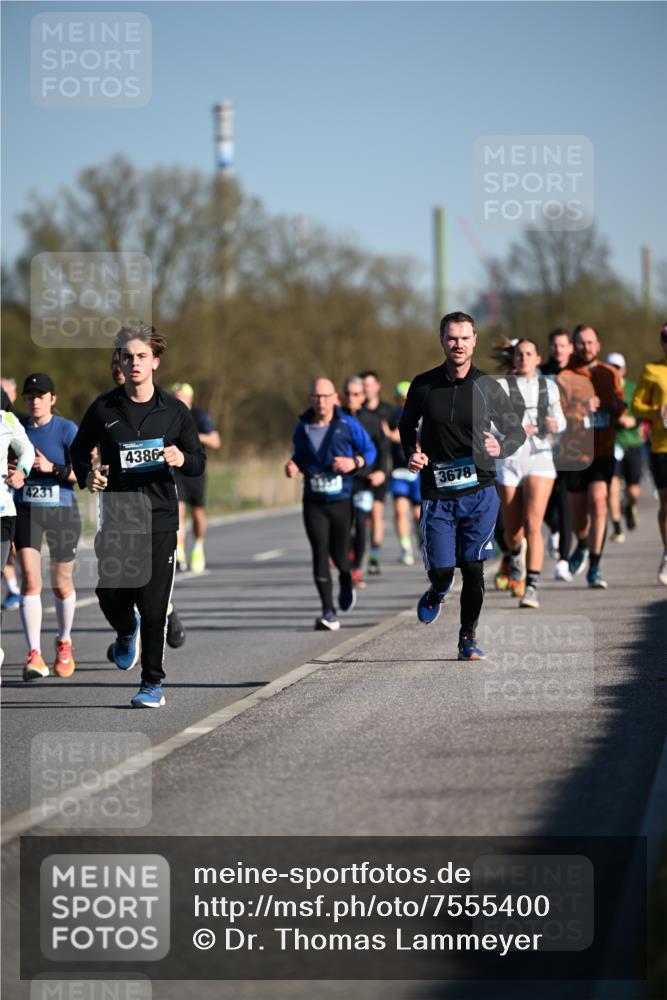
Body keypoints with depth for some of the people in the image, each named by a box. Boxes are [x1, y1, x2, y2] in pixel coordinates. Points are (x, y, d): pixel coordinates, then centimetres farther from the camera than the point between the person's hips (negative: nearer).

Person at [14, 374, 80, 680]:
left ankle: (64, 643, 37)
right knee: (30, 580, -15)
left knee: (61, 585, 11)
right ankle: (34, 655, -20)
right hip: (25, 512, 2)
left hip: (62, 512, -1)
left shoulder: (67, 430, -6)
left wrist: (52, 468, -23)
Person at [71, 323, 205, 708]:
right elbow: (80, 448, 18)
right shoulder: (104, 408, 4)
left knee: (154, 607, -5)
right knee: (110, 596, -3)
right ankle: (127, 632, 34)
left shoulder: (175, 411, 3)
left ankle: (153, 684, 6)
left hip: (159, 520, -1)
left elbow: (199, 461, 9)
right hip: (115, 519, 1)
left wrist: (182, 459, -14)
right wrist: (86, 475, -3)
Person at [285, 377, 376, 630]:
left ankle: (346, 582, 42)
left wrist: (354, 463, -17)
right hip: (314, 503, 1)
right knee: (320, 554, -9)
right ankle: (328, 613, -9)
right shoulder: (302, 427, 2)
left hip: (342, 501, -1)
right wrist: (293, 466, -5)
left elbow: (370, 451, 2)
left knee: (339, 555, 5)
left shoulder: (348, 425, -6)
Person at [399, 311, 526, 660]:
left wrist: (500, 449, -14)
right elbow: (406, 424, 17)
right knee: (441, 570, -3)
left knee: (473, 569, -2)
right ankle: (436, 594, 34)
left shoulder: (488, 388, -1)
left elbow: (517, 430, 7)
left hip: (479, 492, 0)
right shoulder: (424, 385, 1)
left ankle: (468, 639, 13)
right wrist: (412, 452, -3)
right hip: (437, 496, 1)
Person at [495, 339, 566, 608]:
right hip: (509, 459, 0)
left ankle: (532, 588, -18)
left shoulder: (549, 387, 9)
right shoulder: (501, 386, 1)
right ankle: (515, 558, 45)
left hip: (540, 458, 0)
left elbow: (560, 422, 15)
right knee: (513, 529, 8)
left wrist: (554, 425, -9)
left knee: (533, 525, -16)